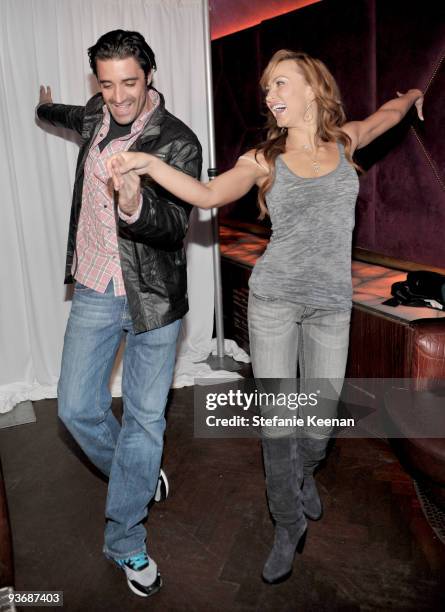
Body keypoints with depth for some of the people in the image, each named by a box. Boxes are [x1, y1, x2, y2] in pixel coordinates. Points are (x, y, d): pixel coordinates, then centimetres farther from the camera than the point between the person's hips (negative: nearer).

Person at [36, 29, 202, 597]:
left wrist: (136, 208, -43)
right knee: (76, 408, 6)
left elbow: (175, 226, -21)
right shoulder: (97, 114, 4)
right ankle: (138, 478, 36)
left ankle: (125, 541, 22)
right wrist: (46, 109, 51)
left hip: (153, 297, -4)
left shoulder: (179, 143, -14)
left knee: (144, 418, 4)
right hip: (94, 291, 5)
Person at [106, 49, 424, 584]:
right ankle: (289, 525, 22)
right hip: (273, 300, -1)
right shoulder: (263, 159, 1)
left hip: (331, 305, 2)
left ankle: (305, 474, 44)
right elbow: (208, 195, -14)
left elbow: (389, 112, 28)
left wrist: (413, 95, 50)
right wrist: (147, 163, -26)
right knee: (276, 421, -1)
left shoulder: (346, 140, 7)